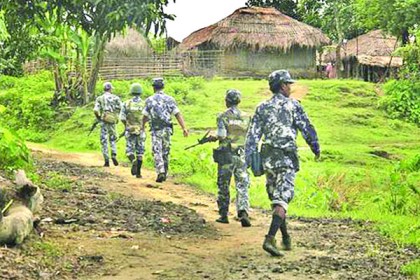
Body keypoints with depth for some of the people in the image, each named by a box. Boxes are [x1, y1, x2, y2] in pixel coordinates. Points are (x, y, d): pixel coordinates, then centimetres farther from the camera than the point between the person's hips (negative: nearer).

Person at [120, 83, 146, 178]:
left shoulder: (126, 103, -2)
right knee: (140, 152, 9)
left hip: (130, 131, 0)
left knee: (129, 151, 7)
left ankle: (133, 161, -24)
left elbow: (122, 117, -7)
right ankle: (138, 172, 7)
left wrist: (126, 125, 12)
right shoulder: (144, 104, -3)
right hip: (141, 131, 0)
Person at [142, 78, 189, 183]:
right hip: (167, 129, 2)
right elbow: (178, 114, -4)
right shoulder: (170, 99, 2)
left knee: (157, 152, -2)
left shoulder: (149, 100, -1)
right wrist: (184, 128, -5)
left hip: (156, 130, -2)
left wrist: (142, 126, 28)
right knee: (165, 152, 14)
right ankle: (164, 174, 21)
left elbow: (145, 116, 9)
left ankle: (160, 172, -21)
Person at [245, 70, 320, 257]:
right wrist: (316, 149, 14)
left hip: (268, 158, 5)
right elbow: (307, 129, -1)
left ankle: (286, 239, 25)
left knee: (276, 199, 17)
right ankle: (270, 239, -25)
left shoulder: (262, 108, 8)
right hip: (286, 158, -5)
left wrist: (248, 160, 1)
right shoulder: (293, 106, -3)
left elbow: (253, 135, 2)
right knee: (282, 201, -10)